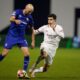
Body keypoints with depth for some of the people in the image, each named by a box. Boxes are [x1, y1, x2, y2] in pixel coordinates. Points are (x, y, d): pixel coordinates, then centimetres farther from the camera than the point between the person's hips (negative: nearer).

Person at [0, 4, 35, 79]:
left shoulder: (30, 17, 2)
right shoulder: (17, 12, -11)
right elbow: (11, 19, -29)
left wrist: (33, 41, 9)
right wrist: (15, 20, -52)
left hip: (21, 38, 4)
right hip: (11, 36, -4)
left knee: (27, 54, -10)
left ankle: (24, 72, 0)